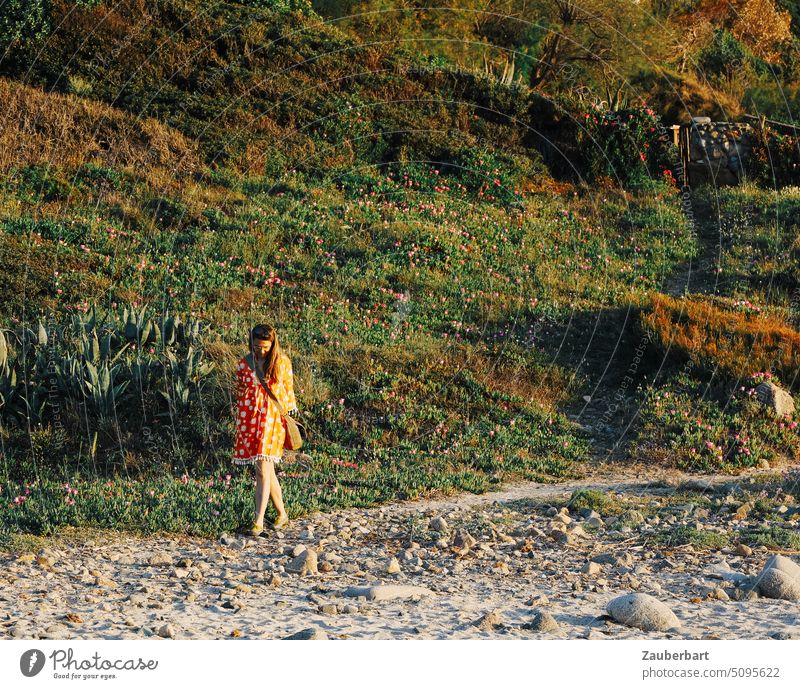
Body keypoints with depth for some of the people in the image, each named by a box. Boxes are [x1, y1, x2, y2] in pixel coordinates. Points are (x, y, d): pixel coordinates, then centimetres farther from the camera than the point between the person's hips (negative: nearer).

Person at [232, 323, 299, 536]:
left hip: (273, 417, -2)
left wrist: (291, 407, 19)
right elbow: (239, 393, 12)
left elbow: (288, 388, 12)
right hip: (249, 418, 2)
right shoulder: (243, 364, 3)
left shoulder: (282, 362, 0)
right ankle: (282, 514, 23)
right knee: (266, 470, 7)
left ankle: (259, 521, -15)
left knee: (263, 469, -13)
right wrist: (239, 421, 14)